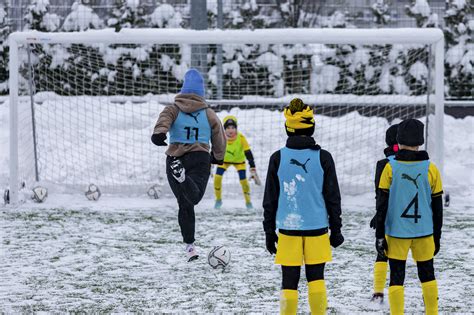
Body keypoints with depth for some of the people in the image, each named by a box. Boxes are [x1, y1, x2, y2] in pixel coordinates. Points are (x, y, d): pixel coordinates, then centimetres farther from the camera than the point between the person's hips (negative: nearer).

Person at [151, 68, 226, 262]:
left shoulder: (173, 110, 9)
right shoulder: (209, 115, 13)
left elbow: (163, 121, -15)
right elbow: (220, 140, 20)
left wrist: (159, 134, -34)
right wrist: (218, 158, 38)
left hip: (175, 157, 1)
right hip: (201, 159, -1)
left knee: (184, 204, 10)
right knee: (194, 197, -23)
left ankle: (189, 245, 9)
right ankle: (183, 178, -55)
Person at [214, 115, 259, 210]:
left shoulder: (241, 138, -32)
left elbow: (248, 153, -30)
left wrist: (253, 169, -34)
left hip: (239, 160, -1)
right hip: (224, 159, 1)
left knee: (243, 180, -14)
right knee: (217, 177, -16)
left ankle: (248, 202, 10)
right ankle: (218, 199, 6)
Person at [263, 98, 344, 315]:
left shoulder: (278, 158, -5)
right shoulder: (323, 158, -5)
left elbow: (270, 199, 1)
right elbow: (333, 197, 1)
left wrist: (269, 231, 10)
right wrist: (336, 229, 11)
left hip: (288, 227, -1)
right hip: (317, 227, 1)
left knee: (289, 281, 3)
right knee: (316, 278, 13)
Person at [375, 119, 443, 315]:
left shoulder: (391, 168, -7)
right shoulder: (430, 169, -2)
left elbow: (382, 205, -7)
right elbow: (437, 206, 4)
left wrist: (379, 236, -1)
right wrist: (437, 237, 14)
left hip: (396, 232, -2)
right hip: (424, 232, 2)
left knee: (396, 277, 4)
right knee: (427, 275, 17)